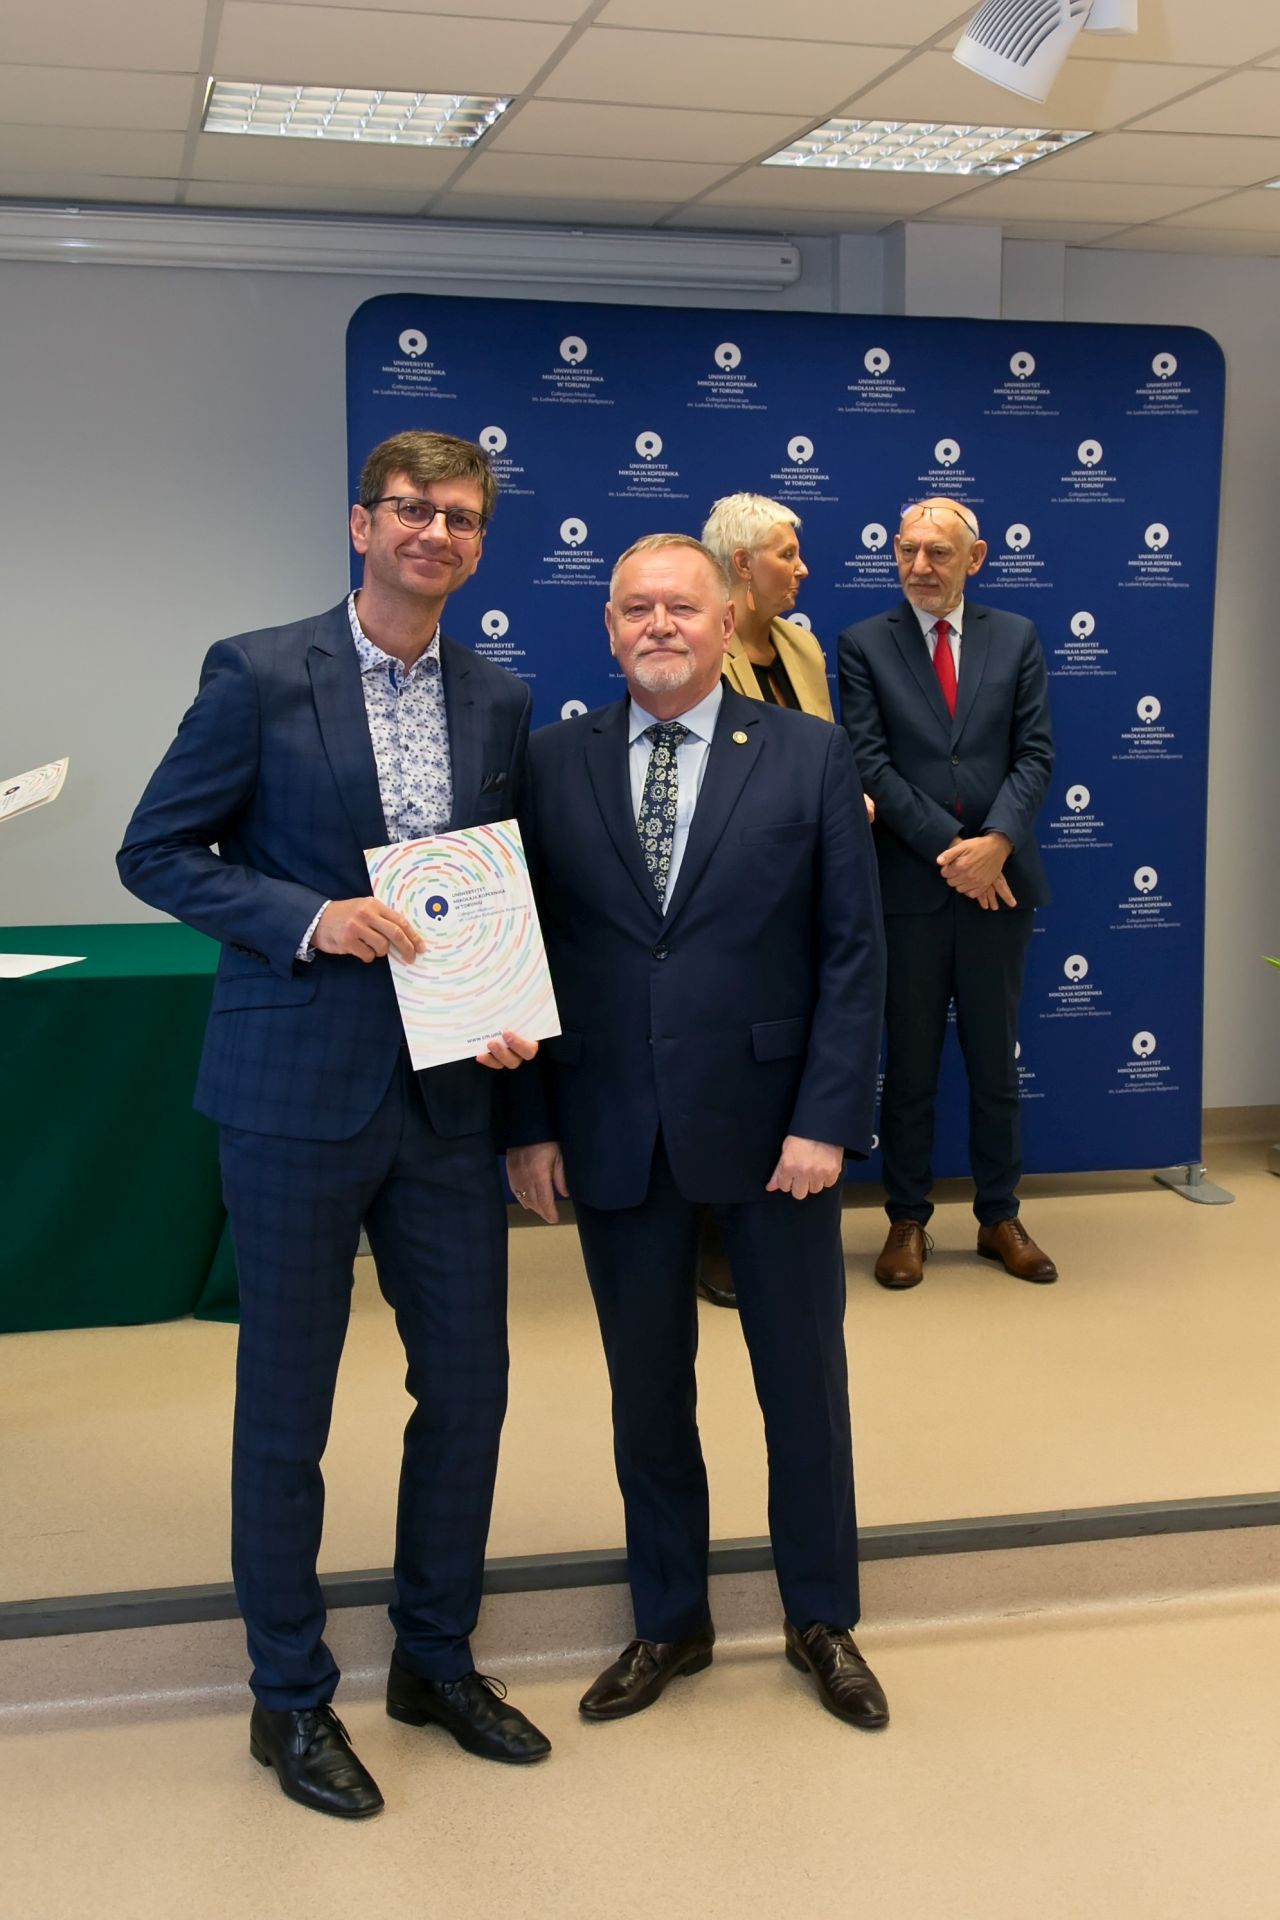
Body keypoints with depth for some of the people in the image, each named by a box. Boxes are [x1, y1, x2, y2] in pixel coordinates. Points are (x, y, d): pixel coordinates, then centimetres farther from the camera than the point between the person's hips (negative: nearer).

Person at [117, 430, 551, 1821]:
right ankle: (290, 1695, 25)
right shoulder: (259, 674, -7)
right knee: (285, 1404, 7)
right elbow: (155, 851, -5)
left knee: (468, 1383, 12)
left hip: (446, 1094, 5)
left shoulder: (498, 701, 8)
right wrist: (309, 918, -18)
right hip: (297, 1091, -5)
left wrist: (513, 1012, -3)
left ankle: (437, 1658, 33)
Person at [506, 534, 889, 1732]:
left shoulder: (810, 757, -2)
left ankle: (822, 1619, 32)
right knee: (646, 1388, 13)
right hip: (614, 1134, 1)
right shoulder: (553, 765, 1)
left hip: (772, 1125, -1)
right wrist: (530, 1124, -2)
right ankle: (669, 1621, 33)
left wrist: (827, 1119, -11)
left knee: (805, 1378, 12)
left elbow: (853, 949, -4)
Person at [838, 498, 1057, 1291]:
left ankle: (1001, 1217, 22)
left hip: (1001, 878, 2)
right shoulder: (864, 644, 1)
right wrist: (948, 848, -14)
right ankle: (908, 1222, 17)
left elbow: (1035, 754, 1)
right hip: (908, 882, -2)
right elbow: (871, 762, -6)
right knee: (910, 1065, 7)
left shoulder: (1017, 638, 7)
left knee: (996, 1060, 10)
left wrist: (996, 842, -15)